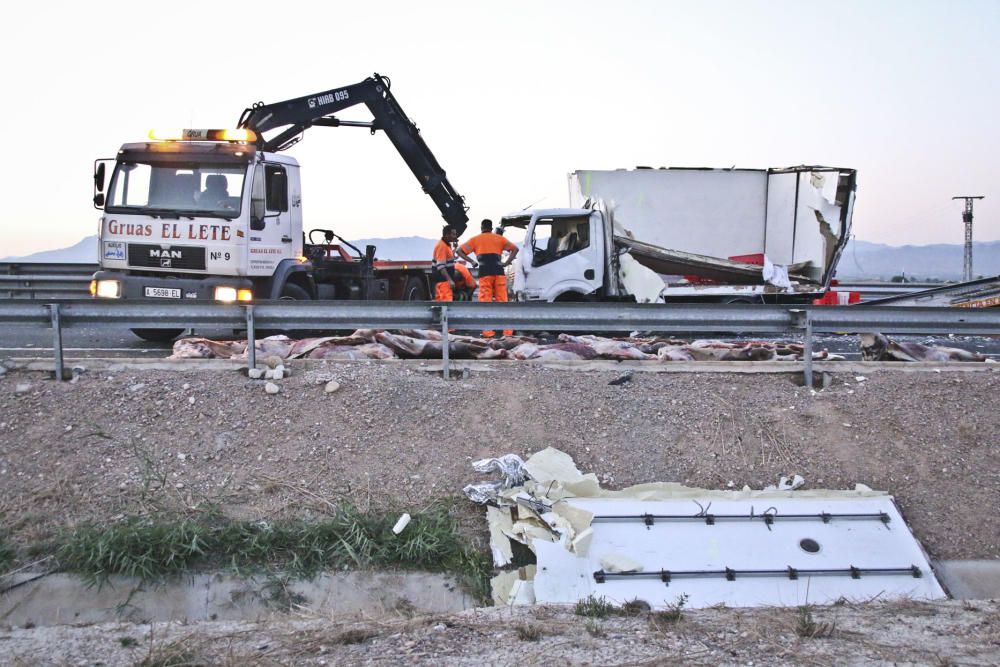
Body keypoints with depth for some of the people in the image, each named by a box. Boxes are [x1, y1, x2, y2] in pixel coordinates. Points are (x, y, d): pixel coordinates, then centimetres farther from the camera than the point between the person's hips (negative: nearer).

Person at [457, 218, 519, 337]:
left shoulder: (475, 240, 14)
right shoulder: (499, 238, 17)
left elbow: (460, 250, 8)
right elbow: (515, 249, 9)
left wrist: (471, 262, 9)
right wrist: (506, 263, 6)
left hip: (484, 273, -1)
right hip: (498, 271, 1)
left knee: (486, 302, 0)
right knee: (502, 301, 4)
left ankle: (488, 331, -6)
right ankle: (507, 330, 2)